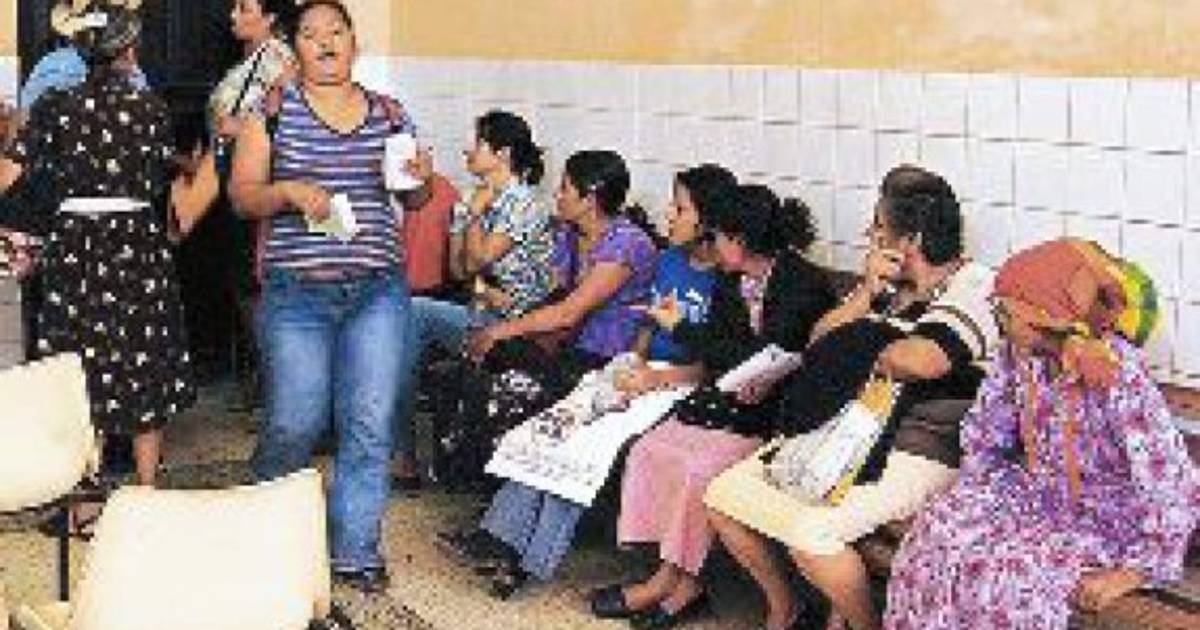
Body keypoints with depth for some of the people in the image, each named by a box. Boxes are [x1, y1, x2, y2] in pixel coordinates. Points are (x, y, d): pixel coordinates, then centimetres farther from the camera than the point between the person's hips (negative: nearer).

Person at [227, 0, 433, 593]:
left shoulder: (387, 111, 11)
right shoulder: (272, 107, 4)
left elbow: (413, 200, 19)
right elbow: (241, 194, 1)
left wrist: (421, 179, -3)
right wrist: (289, 191, -18)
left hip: (377, 290, 2)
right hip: (297, 293, -2)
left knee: (370, 426, 1)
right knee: (294, 424, 1)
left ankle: (356, 552, 13)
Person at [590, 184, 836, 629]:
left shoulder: (804, 284, -12)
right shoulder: (731, 282, 13)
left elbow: (762, 358, -16)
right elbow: (716, 355, 11)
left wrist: (680, 328, -7)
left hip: (775, 412, -8)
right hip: (729, 399, 8)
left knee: (700, 466, -26)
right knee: (649, 450, -11)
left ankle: (673, 578, -7)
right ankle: (683, 582, -10)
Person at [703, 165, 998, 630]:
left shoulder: (972, 290, -10)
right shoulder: (890, 284, 15)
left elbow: (920, 361, -29)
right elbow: (819, 343, 11)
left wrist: (861, 353, -7)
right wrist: (868, 292, -5)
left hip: (913, 454, -9)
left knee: (811, 531, -31)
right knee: (723, 495, 0)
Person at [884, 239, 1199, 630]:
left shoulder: (1120, 376, -29)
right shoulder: (1018, 354, -9)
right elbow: (984, 433, 8)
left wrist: (1131, 573, -22)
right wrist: (966, 500, 0)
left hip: (1109, 519, -6)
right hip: (1041, 495, 6)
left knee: (1012, 574, -29)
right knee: (938, 533, -16)